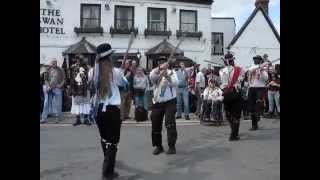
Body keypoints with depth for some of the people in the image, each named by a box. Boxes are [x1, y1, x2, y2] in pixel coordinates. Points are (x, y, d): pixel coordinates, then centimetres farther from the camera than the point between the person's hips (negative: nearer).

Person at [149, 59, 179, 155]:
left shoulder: (172, 72, 5)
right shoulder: (155, 73, 6)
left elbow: (175, 83, -12)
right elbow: (152, 76, -20)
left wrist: (167, 75, -27)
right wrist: (160, 68, -34)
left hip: (170, 102, -2)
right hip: (157, 103, 3)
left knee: (170, 124, -12)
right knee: (155, 125, 6)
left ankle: (172, 146, -1)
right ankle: (158, 146, 22)